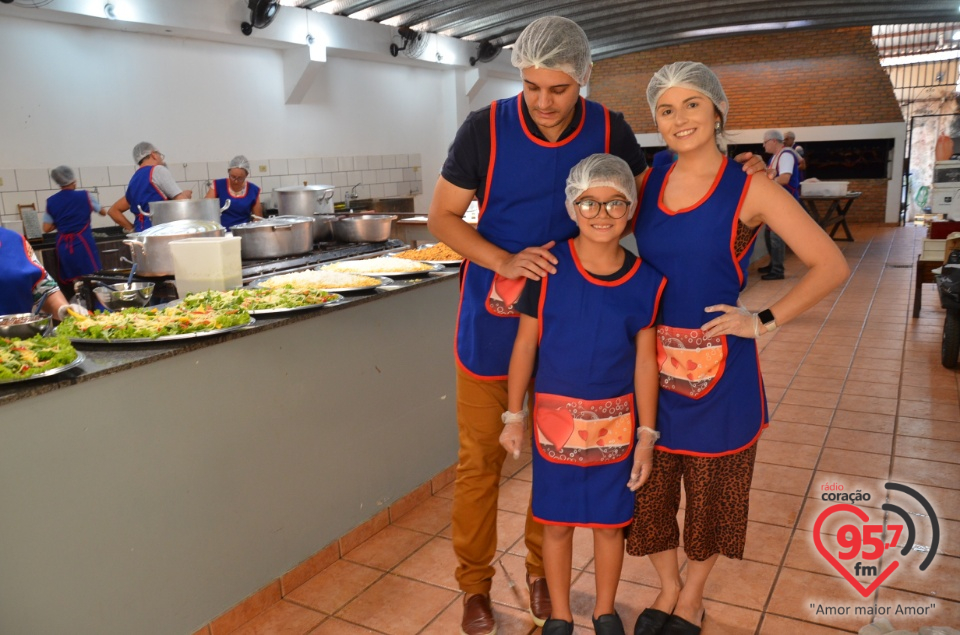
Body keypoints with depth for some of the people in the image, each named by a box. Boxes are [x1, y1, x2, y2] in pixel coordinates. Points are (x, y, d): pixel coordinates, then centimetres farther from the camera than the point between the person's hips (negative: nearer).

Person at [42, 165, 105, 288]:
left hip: (63, 246, 3)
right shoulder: (84, 196, -3)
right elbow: (102, 212, 13)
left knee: (70, 282, 9)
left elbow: (47, 228, 4)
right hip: (83, 243, -3)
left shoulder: (51, 201, 4)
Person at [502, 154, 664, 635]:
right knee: (557, 521, 13)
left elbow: (645, 360, -2)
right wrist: (514, 416, -2)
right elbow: (525, 344, -5)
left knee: (610, 521, 15)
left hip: (615, 421, 1)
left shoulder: (644, 281, -7)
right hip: (556, 418, -1)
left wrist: (646, 434, -1)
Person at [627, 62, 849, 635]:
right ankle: (668, 588, 39)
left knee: (711, 488, 13)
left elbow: (832, 266, -7)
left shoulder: (751, 190, -8)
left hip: (718, 368, -3)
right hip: (651, 362, 3)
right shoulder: (648, 184, 3)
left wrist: (764, 323, -12)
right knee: (649, 484, 13)